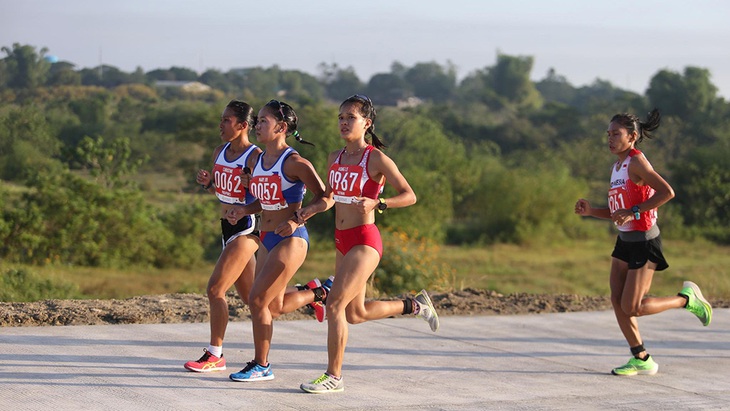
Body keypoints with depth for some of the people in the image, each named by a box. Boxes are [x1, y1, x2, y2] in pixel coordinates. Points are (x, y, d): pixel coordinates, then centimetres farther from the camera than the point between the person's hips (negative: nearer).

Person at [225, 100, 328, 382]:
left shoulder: (294, 163, -15)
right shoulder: (258, 161, 8)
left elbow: (323, 197, -12)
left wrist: (297, 220, -22)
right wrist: (244, 210, 2)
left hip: (290, 241, -8)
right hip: (267, 240, 8)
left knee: (257, 300, -9)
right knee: (275, 307, 15)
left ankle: (261, 366, 4)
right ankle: (317, 292, 41)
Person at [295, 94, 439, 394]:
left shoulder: (376, 159, -12)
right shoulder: (335, 158, 9)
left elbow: (409, 195, -11)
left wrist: (376, 203, -26)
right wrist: (312, 209, 0)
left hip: (365, 241, -8)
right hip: (342, 242, 8)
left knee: (335, 305, -16)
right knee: (355, 314, 17)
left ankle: (334, 376, -5)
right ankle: (415, 306, 37)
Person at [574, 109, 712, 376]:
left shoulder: (636, 161, -14)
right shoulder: (617, 167, 13)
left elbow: (667, 192, -25)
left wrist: (633, 212, -27)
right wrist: (591, 211, 4)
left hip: (644, 242, -9)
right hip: (625, 241, 9)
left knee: (632, 307, -8)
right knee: (617, 302, 2)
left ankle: (687, 299, 10)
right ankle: (641, 359, 12)